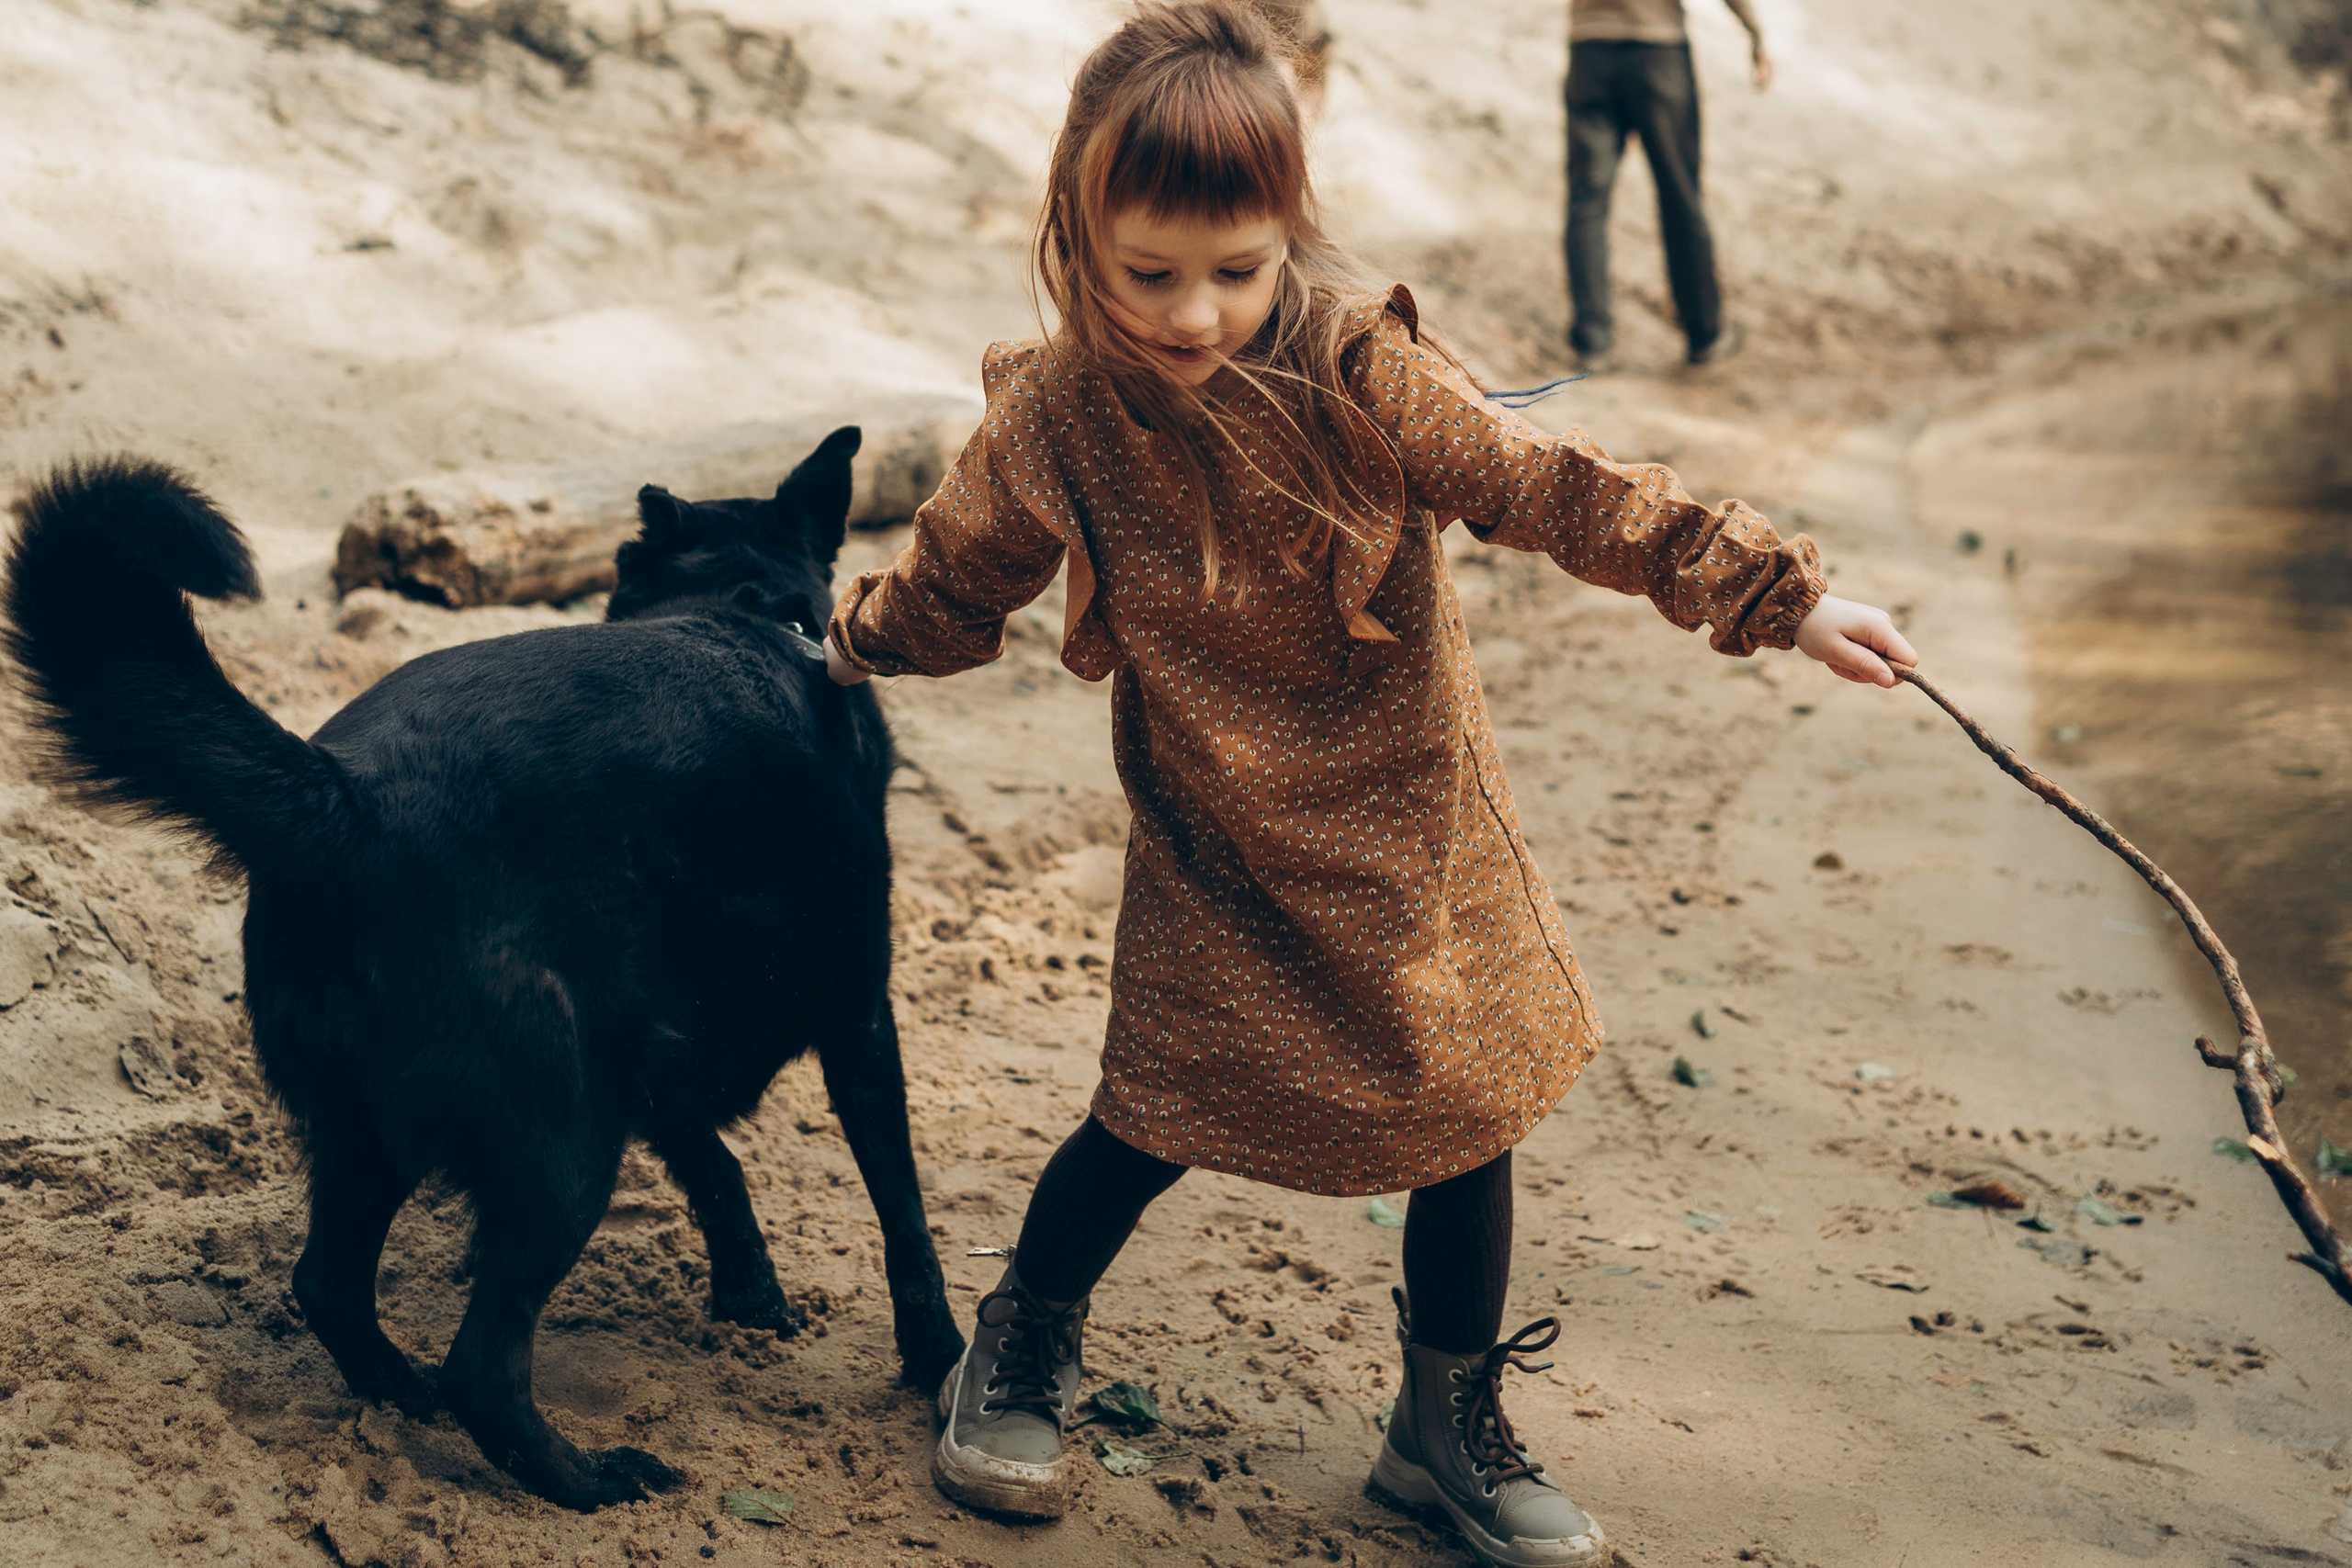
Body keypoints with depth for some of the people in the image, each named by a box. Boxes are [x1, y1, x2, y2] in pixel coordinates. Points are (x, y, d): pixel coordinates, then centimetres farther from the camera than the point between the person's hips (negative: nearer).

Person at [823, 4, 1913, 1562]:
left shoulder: (1358, 366, -18)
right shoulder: (1054, 422, -15)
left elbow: (1555, 491, -15)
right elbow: (952, 589, 5)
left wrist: (1780, 596, -16)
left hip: (1411, 822, 1)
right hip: (1214, 853, -1)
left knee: (1471, 1103, 5)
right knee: (1159, 1113, 0)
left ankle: (1452, 1425, 28)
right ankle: (1026, 1344, 32)